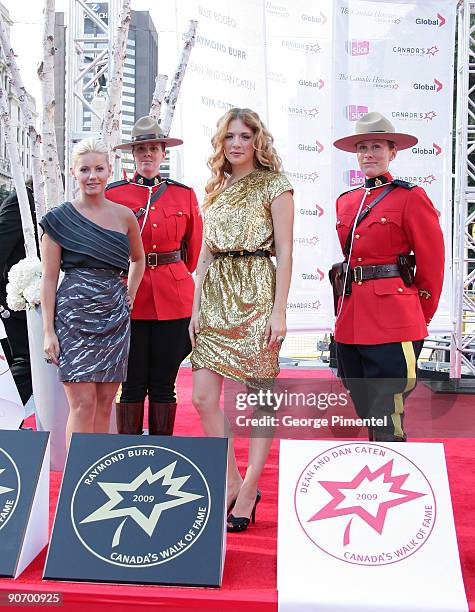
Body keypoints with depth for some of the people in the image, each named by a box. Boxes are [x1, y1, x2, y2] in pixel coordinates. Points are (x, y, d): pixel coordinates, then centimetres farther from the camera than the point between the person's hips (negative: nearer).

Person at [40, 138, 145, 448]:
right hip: (74, 315, -3)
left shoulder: (125, 216, 7)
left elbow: (138, 259, 26)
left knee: (105, 402, 7)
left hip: (114, 316, 4)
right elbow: (49, 278, -2)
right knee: (83, 404, -6)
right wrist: (49, 331, -7)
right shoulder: (59, 218, -1)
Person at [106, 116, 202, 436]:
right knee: (132, 384, 4)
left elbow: (194, 248, 15)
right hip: (128, 298, -1)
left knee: (164, 384, 7)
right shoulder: (113, 194, 5)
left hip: (174, 299, 1)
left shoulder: (185, 194, 8)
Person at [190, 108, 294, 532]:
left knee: (261, 398, 2)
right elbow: (205, 253, 15)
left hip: (255, 297, -5)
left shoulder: (274, 185, 0)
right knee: (203, 397, 1)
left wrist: (279, 310, -13)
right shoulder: (216, 189, 16)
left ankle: (248, 489, 15)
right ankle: (232, 483, 18)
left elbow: (284, 251, -6)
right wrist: (196, 308, 9)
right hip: (215, 297, 6)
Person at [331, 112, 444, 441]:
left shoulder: (411, 197, -5)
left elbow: (432, 265, -2)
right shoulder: (346, 201, 14)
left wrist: (421, 317, 5)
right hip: (350, 320, 7)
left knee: (386, 421, -6)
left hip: (392, 324, -6)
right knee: (364, 413, 15)